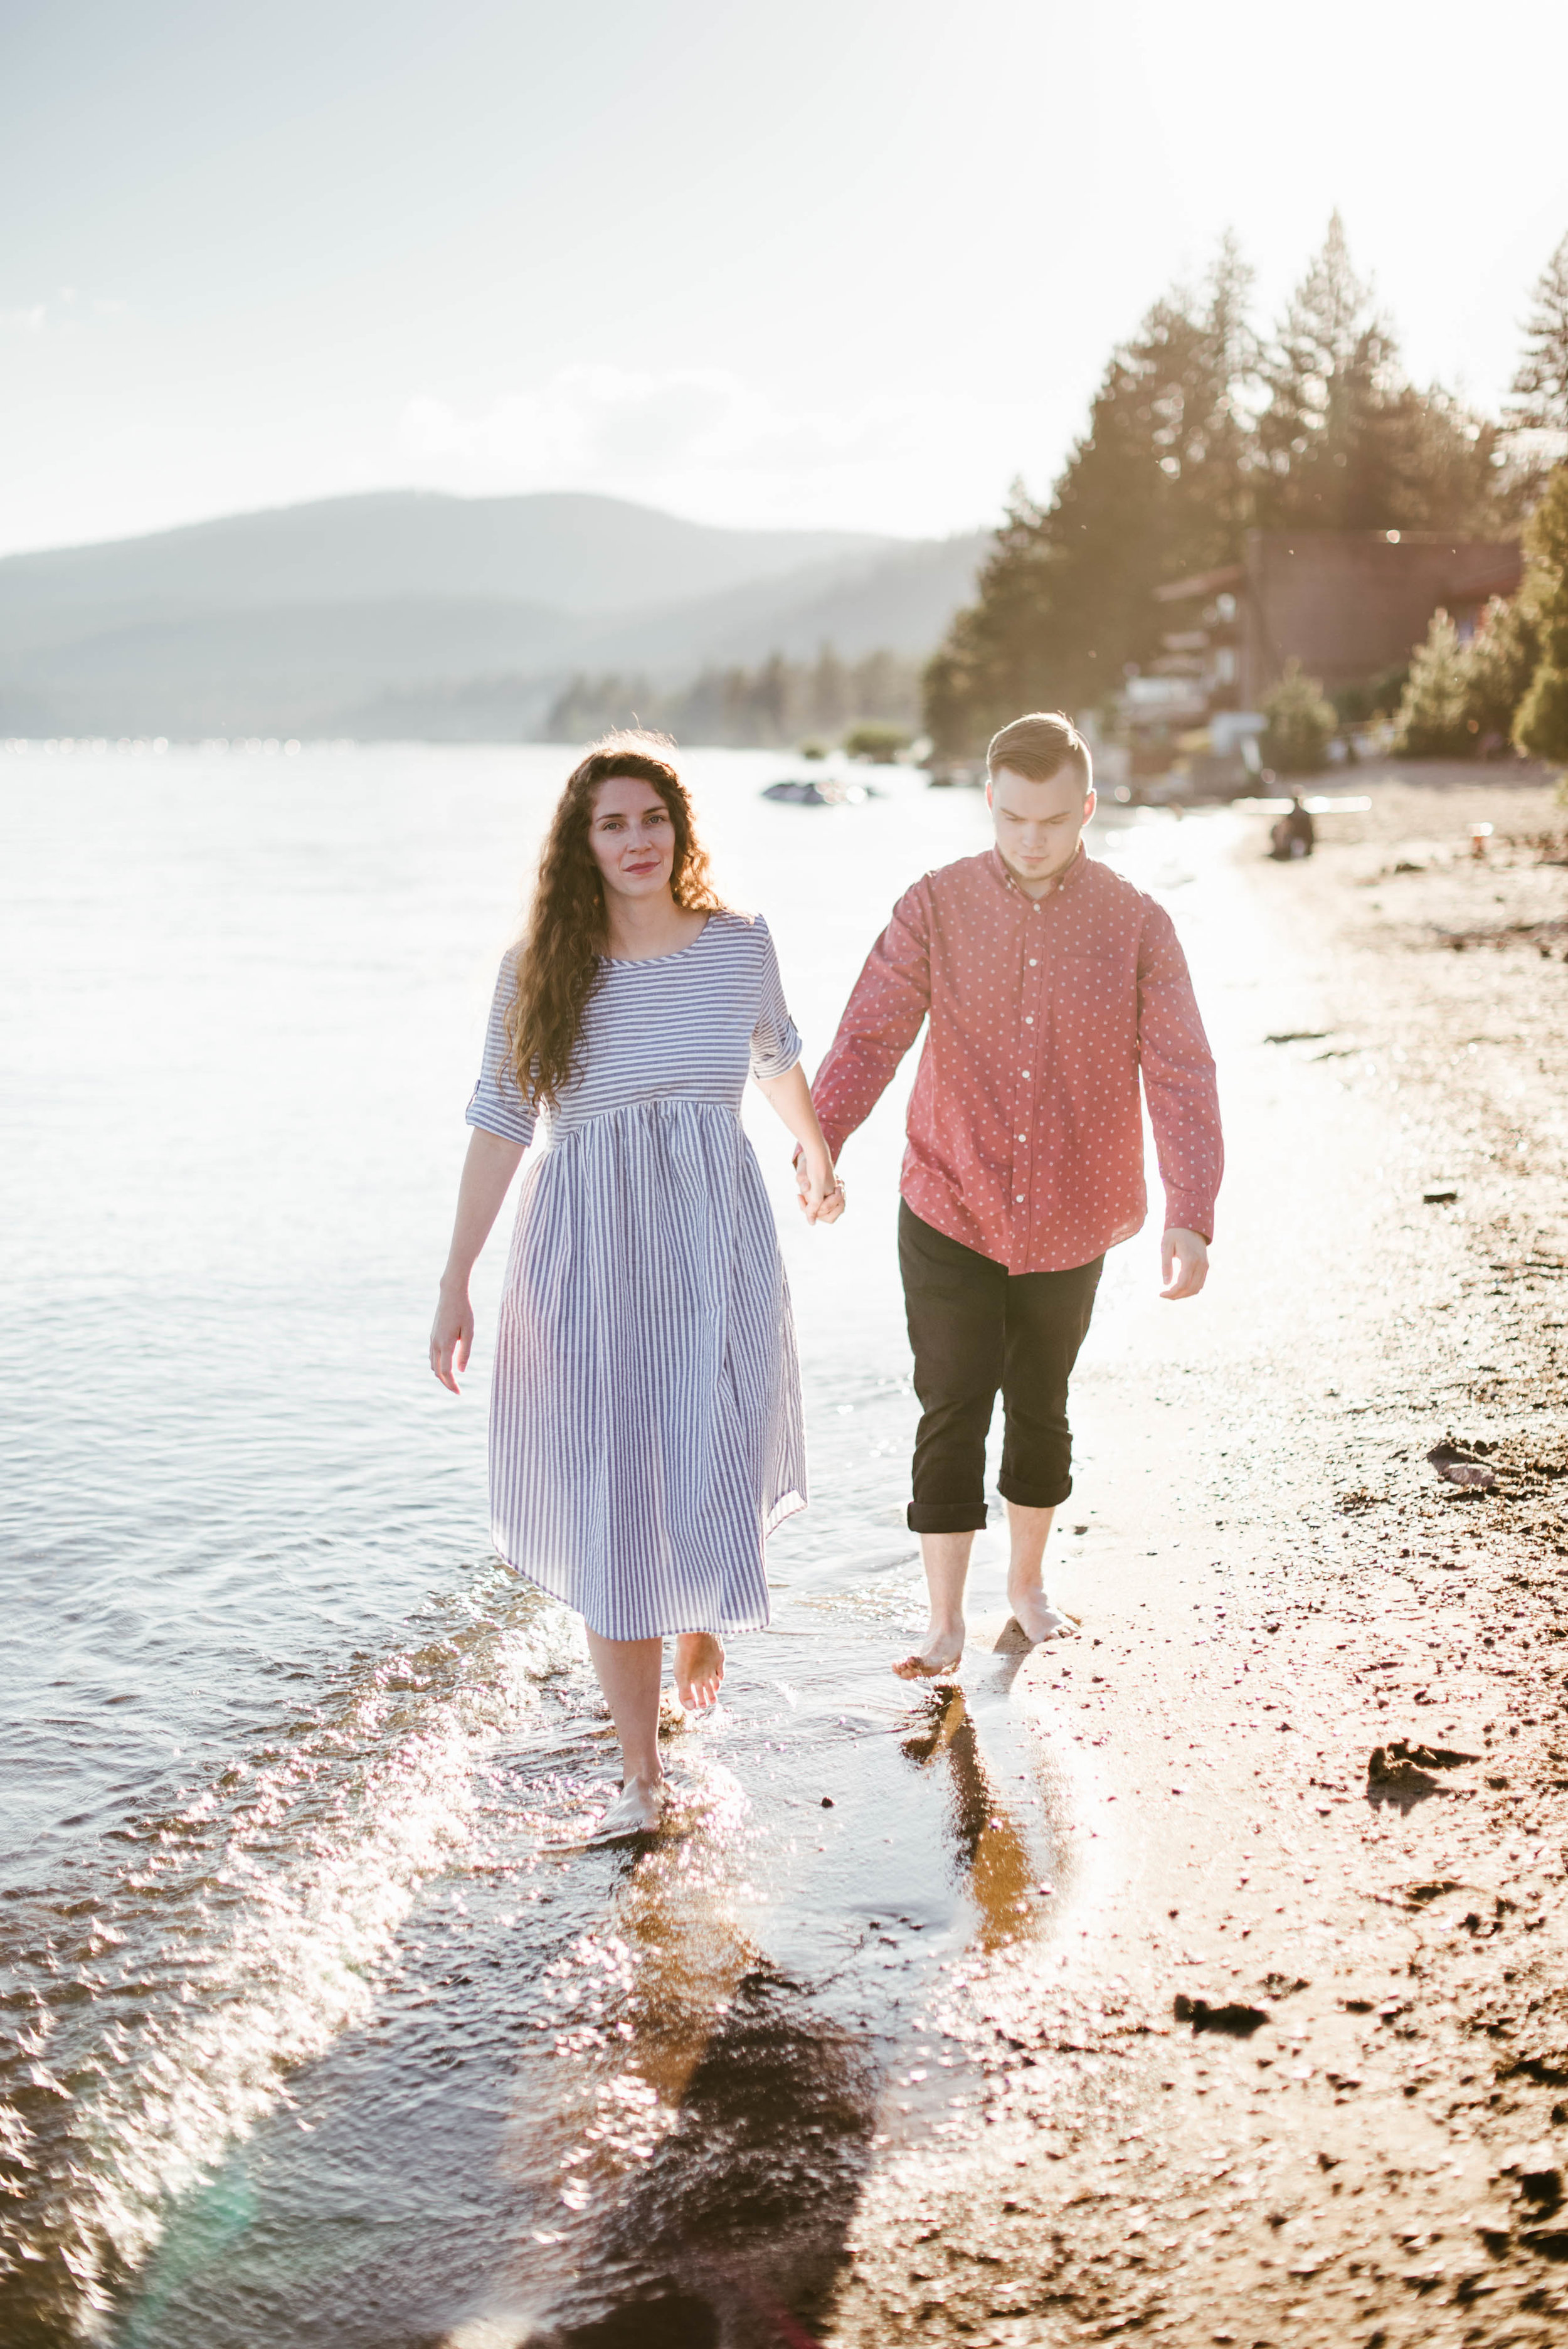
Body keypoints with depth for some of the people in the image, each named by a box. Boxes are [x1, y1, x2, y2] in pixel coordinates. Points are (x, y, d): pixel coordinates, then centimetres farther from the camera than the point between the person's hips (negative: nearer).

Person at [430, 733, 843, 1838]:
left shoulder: (739, 943, 2)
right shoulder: (539, 968, -3)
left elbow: (777, 1053, 22)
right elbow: (500, 1124, -2)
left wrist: (819, 1155, 36)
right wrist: (456, 1285, -5)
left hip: (717, 1248, 1)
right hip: (589, 1253, -1)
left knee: (716, 1480, -1)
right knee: (610, 1509, 1)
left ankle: (704, 1611, 39)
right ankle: (642, 1772, 14)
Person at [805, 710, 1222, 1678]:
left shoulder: (1136, 925, -6)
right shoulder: (936, 908, -7)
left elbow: (1182, 1073, -10)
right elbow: (869, 1036, -12)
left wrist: (1191, 1217, -21)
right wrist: (818, 1146, -30)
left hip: (1068, 1225, 1)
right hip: (950, 1213, -1)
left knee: (1041, 1411, 16)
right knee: (952, 1416, -3)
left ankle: (1029, 1582, 37)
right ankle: (945, 1624, 9)